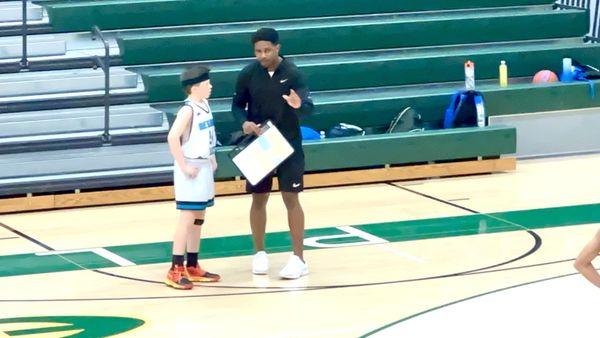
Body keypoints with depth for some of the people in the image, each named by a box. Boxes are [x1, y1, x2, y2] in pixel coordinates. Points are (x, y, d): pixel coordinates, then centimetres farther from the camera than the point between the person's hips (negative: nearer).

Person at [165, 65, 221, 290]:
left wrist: (212, 160, 12)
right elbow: (173, 137, -28)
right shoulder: (188, 110, -19)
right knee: (187, 218, -9)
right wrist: (184, 166, -23)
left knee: (198, 219, 14)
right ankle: (175, 271, -9)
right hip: (191, 170, -9)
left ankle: (192, 267, 22)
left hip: (204, 168, 9)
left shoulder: (204, 105, 8)